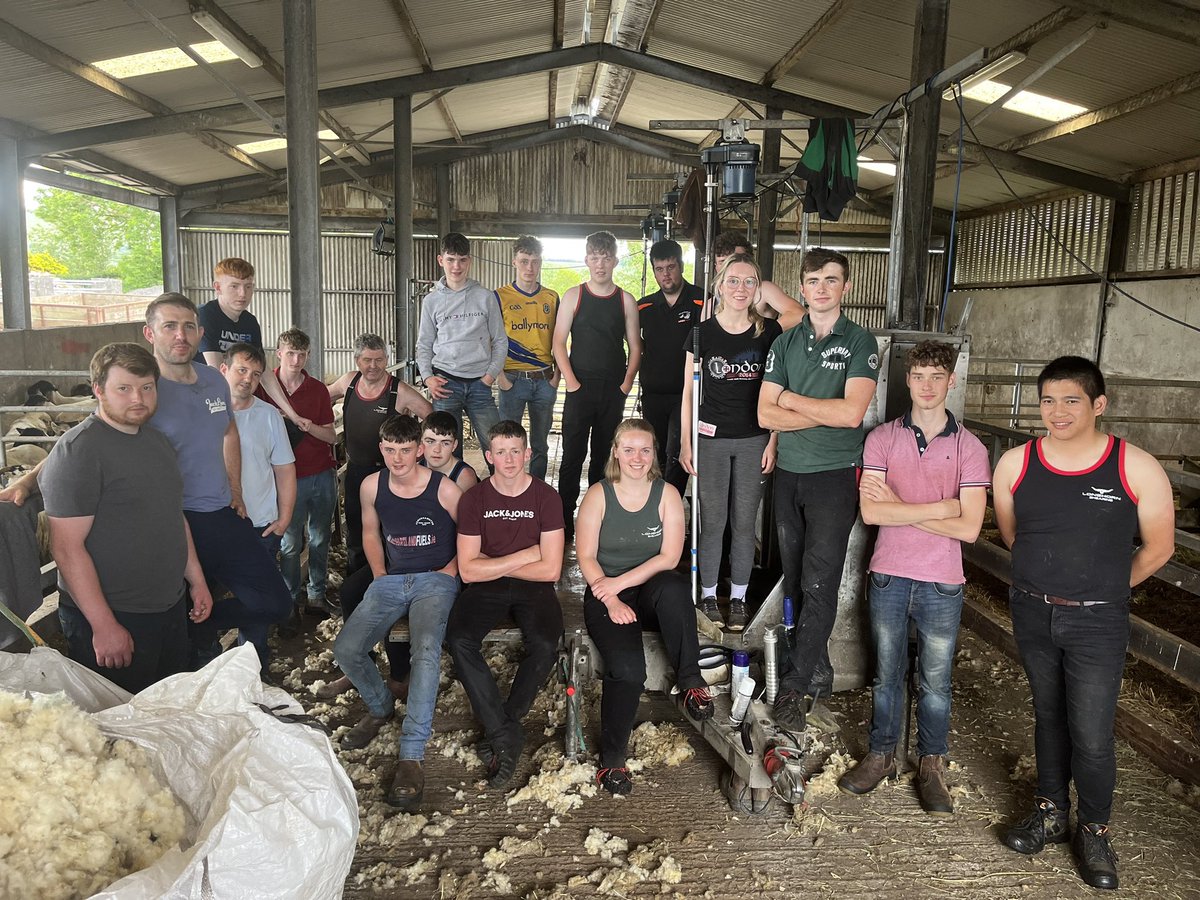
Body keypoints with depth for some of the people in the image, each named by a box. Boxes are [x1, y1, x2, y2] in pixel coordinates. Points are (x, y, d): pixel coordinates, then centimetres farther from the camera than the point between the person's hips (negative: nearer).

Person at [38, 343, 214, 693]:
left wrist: (196, 581, 18)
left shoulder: (158, 442, 10)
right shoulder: (78, 451, -16)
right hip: (112, 618, -8)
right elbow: (67, 547, -20)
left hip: (171, 608, 8)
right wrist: (103, 625, -21)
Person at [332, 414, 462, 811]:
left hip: (435, 581, -4)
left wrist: (451, 570, -8)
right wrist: (379, 574, 8)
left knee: (426, 652, -31)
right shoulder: (372, 486, 3)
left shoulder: (444, 489, -10)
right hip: (390, 580, 5)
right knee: (346, 649, -14)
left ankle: (411, 755, -24)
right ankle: (380, 707, 19)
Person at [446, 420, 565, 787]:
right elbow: (468, 570, -8)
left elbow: (550, 569, -9)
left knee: (545, 645, -30)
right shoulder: (474, 499, -1)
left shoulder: (546, 497, -4)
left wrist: (493, 565, -7)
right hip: (485, 589, 1)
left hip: (533, 587, -1)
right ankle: (506, 735, -17)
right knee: (459, 639, -28)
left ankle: (499, 730, -9)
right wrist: (524, 556, -12)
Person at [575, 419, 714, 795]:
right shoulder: (598, 495, -1)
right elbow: (586, 557, -4)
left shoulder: (667, 494, 1)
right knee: (627, 667, -28)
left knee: (675, 588, -37)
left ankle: (691, 683, -21)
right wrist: (612, 601, -17)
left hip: (652, 590, 1)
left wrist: (620, 582, -14)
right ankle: (611, 760, -10)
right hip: (606, 593, -1)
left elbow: (669, 557, -5)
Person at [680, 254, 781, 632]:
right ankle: (708, 596, 20)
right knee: (712, 522, 5)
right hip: (712, 439, -1)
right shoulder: (703, 333, -3)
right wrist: (686, 443, -1)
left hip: (754, 441, 1)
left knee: (744, 523, 8)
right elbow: (690, 391, 1)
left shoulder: (770, 332, -1)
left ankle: (738, 598, 22)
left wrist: (774, 442, -1)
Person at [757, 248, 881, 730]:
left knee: (819, 582, -6)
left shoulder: (860, 342, -2)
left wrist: (792, 400, -6)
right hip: (789, 473, 5)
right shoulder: (785, 342, 9)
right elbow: (766, 414, 0)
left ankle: (796, 684, 1)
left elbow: (852, 412, -16)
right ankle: (817, 667, 25)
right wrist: (825, 413, -10)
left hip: (835, 474, -4)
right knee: (795, 579, 11)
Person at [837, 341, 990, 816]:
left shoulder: (969, 448, -4)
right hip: (888, 577, 1)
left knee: (936, 681, 11)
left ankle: (931, 764, 30)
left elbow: (969, 527, -13)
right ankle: (881, 755, 31)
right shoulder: (882, 438, -1)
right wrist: (938, 508, -14)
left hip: (941, 584, -1)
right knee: (886, 674, 14)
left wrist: (899, 508, -14)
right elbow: (870, 511, -12)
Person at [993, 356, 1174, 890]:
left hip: (1097, 622, -2)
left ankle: (1093, 832, 25)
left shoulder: (1137, 469, -13)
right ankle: (1051, 812, 35)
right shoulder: (1015, 464, -5)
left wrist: (1104, 588, 9)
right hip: (1032, 612, 3)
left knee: (1092, 736, 2)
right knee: (1049, 716, 18)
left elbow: (1158, 548, 0)